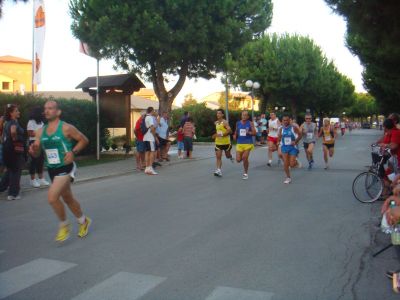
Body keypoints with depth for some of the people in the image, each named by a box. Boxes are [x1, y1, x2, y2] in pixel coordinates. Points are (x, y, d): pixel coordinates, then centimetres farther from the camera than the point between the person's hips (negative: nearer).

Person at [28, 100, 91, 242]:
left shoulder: (66, 128, -12)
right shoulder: (41, 131, 5)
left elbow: (84, 140, -4)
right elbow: (37, 153, 10)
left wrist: (73, 152, -17)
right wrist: (33, 150, -13)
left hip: (66, 168, -7)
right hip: (52, 170, 7)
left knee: (52, 197, -20)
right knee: (68, 199, 18)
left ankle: (64, 225, 4)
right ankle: (83, 221, 40)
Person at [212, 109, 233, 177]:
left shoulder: (225, 122, -14)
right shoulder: (216, 123, 8)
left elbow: (230, 131, -24)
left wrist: (222, 134, -30)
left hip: (226, 142, -5)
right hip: (218, 143, 5)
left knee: (228, 156, 14)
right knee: (218, 157, -7)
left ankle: (230, 156, 50)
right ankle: (219, 170, -10)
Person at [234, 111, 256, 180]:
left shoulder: (250, 123, -4)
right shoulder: (238, 123, 7)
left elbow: (254, 133, -6)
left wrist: (248, 132, -24)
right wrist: (235, 136, -1)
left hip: (248, 143, -3)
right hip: (239, 143, 3)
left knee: (245, 158, -10)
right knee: (238, 160, -3)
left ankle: (245, 173, 11)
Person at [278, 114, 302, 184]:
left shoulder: (294, 127, -7)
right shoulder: (281, 129, 3)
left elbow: (300, 135, -4)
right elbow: (279, 139, 11)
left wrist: (295, 142, -15)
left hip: (293, 147, -3)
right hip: (284, 147, 3)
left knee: (292, 164, -6)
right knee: (285, 164, -3)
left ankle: (296, 162, 30)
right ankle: (288, 178, 13)